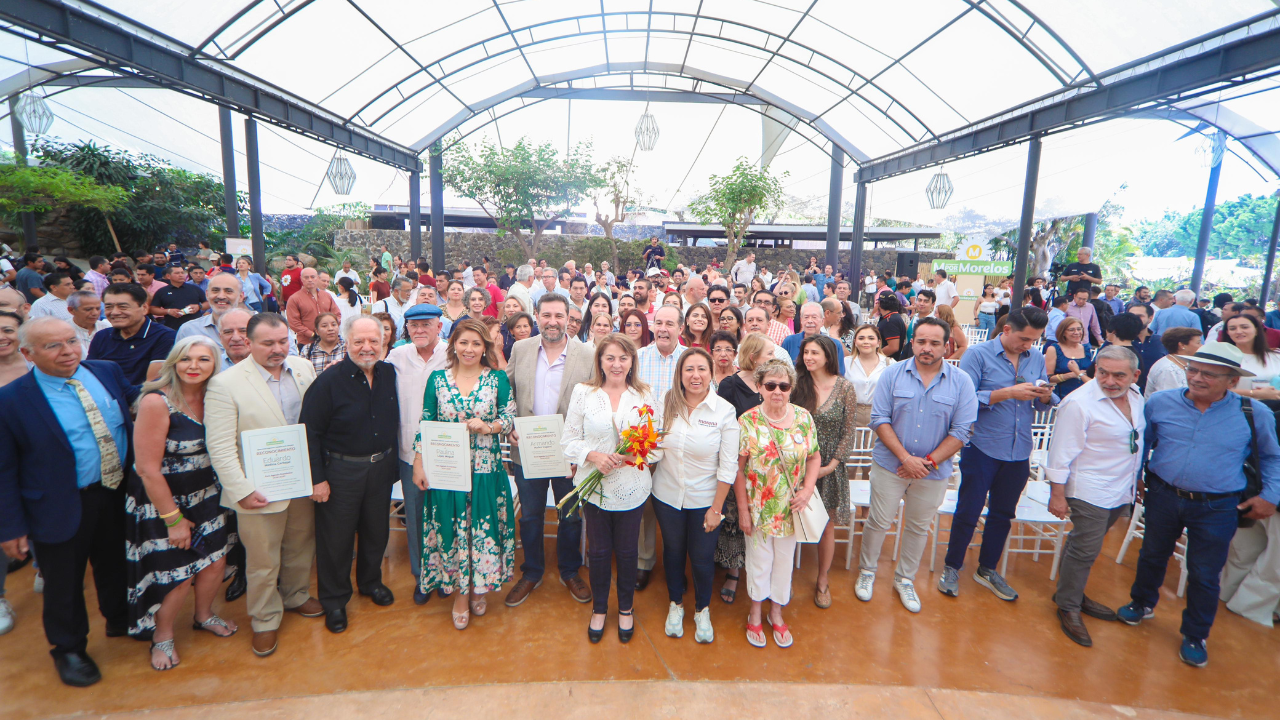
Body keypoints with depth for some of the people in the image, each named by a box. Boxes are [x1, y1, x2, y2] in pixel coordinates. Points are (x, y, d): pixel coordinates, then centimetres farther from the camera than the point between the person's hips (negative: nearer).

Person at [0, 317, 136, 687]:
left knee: (116, 565, 24)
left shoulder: (108, 372, -3)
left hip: (119, 494, 4)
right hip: (62, 507, -4)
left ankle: (120, 620, 49)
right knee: (64, 583, 16)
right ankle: (68, 649, 39)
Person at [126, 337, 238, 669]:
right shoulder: (157, 402, -21)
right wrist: (173, 519, -15)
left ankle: (204, 615, 42)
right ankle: (162, 637, 34)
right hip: (162, 502, -5)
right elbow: (147, 469, -19)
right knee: (177, 576, 5)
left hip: (205, 496, 5)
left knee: (215, 561, 13)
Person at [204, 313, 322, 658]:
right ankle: (265, 621, 33)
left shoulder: (304, 368, 0)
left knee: (300, 547, 22)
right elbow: (220, 446, -15)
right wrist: (241, 490, -17)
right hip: (260, 490, -4)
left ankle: (296, 596, 47)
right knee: (263, 561, 11)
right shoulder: (225, 384, -15)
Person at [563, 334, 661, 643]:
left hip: (632, 488, 0)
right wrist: (594, 456, -20)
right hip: (594, 487, 0)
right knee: (598, 551, 15)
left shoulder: (646, 396, -2)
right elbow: (569, 440, -2)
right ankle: (599, 608, 39)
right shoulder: (583, 393, -3)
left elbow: (659, 443, -1)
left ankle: (625, 609, 39)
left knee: (627, 551, 15)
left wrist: (630, 456, -19)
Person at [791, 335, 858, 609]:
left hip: (830, 466, -1)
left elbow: (849, 432, -3)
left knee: (827, 526, 8)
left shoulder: (845, 387, -6)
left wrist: (831, 465, -8)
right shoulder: (798, 384, 0)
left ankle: (823, 581, 27)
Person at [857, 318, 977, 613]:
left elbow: (961, 431, -7)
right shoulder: (892, 374, -6)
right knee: (879, 521, 9)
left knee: (918, 528, 16)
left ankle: (905, 579, 36)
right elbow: (880, 419, -10)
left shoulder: (961, 382, -5)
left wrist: (929, 461, -15)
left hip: (934, 472, 1)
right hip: (890, 465, -1)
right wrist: (905, 458, -18)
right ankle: (867, 571, 31)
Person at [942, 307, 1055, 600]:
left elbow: (1042, 405, 9)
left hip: (1019, 452, 5)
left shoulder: (1037, 358, 6)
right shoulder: (978, 354, -10)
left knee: (1003, 513, 17)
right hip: (983, 449, -5)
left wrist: (1046, 396, -12)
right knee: (968, 512, 5)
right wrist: (1008, 393, -23)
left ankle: (987, 569, 34)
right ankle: (952, 568, 23)